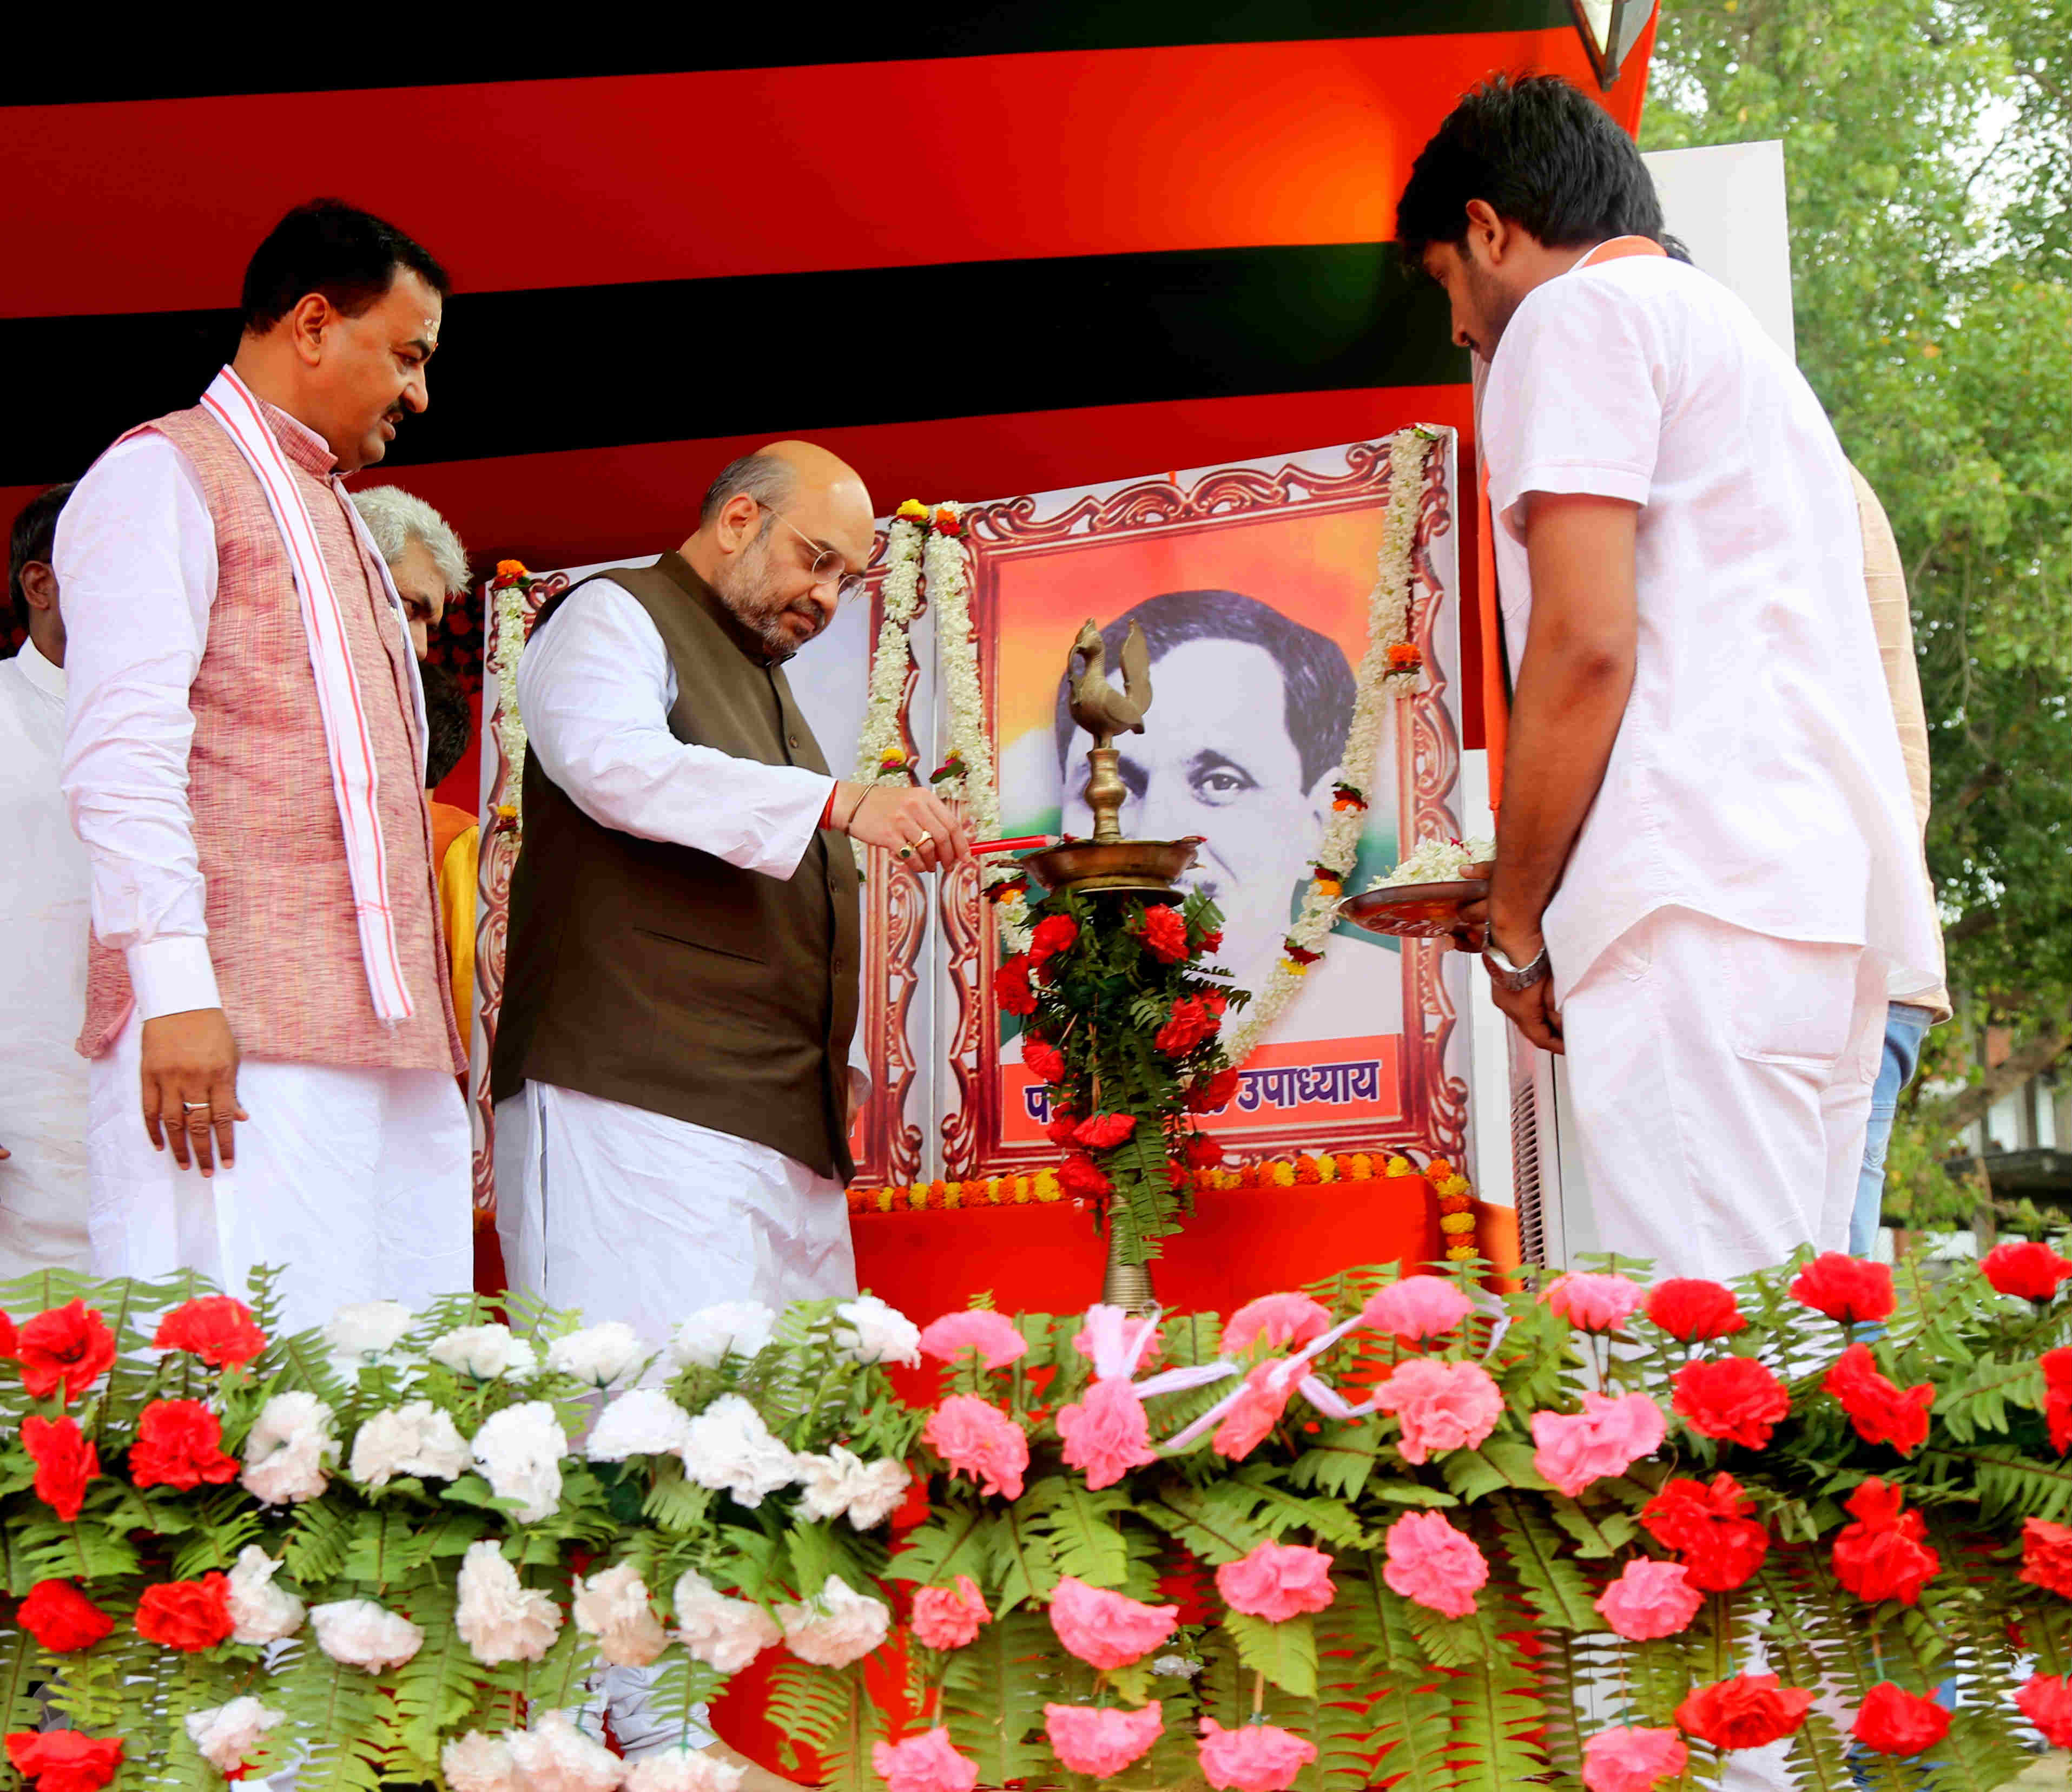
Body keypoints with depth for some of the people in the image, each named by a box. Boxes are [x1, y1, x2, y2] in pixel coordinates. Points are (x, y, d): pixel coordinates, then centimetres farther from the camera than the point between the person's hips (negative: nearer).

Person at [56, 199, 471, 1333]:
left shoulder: (331, 514, 28)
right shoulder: (165, 476, 1)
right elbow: (122, 756, -11)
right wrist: (173, 983, -21)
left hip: (387, 1045, 8)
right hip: (232, 1032, -8)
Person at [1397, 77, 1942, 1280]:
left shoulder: (1580, 314, 4)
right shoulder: (1745, 341, 32)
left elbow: (1584, 645, -9)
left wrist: (1515, 922, 0)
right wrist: (1535, 895, 28)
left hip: (1708, 906, -9)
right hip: (1837, 902, 9)